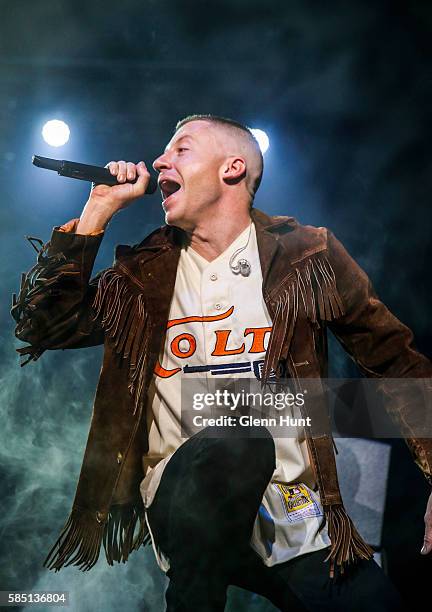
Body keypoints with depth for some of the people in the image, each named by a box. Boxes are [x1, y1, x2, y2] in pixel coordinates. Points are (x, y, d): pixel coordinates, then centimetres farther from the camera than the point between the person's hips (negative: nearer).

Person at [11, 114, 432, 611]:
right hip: (183, 493, -1)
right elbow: (40, 324, 0)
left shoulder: (306, 256, 3)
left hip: (299, 513, 1)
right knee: (237, 441, -32)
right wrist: (97, 212, -2)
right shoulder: (146, 272, 8)